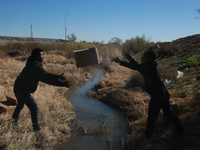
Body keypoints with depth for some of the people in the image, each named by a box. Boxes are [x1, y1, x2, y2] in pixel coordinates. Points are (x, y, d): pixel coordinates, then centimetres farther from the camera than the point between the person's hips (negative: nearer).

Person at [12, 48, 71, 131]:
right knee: (34, 108, -1)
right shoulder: (35, 67, -26)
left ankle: (15, 118, 52)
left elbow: (45, 75, 10)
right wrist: (62, 84, -37)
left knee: (20, 104, 32)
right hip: (22, 91, -10)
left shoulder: (33, 64, 6)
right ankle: (36, 127, 7)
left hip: (18, 88, 10)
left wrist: (57, 76, 1)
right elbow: (47, 78, -35)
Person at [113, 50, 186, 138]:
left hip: (157, 94, -9)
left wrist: (132, 60, -52)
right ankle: (181, 130, 30)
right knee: (168, 111, 19)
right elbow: (134, 67, 10)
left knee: (152, 115, 5)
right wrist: (120, 62, 11)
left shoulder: (151, 67, -23)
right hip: (163, 91, 9)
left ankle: (148, 135, 20)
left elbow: (143, 70, -45)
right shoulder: (146, 66, 3)